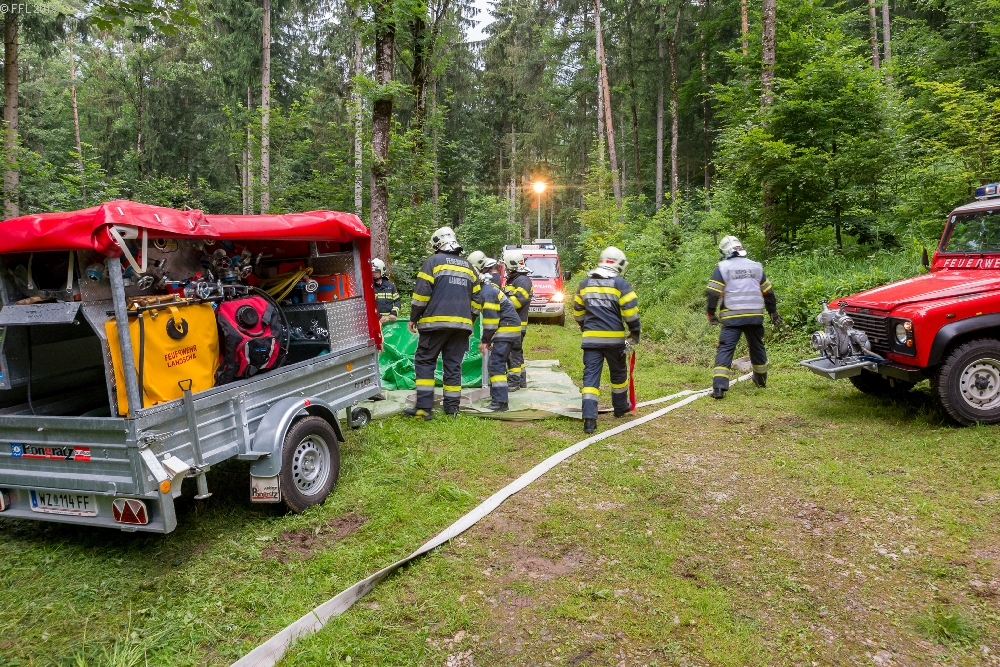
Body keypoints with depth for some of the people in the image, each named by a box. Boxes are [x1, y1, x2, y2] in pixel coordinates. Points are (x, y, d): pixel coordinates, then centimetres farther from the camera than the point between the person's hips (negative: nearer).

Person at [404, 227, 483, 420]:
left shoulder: (434, 261, 1)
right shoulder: (468, 267, 18)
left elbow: (421, 293, -6)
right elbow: (477, 299, 18)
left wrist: (413, 318, 2)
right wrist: (469, 321, 26)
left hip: (436, 322, -5)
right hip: (462, 324, 5)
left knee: (424, 361, 1)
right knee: (453, 365, 10)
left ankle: (424, 407, -5)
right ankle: (452, 406, 12)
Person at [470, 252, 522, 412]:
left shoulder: (487, 291, -16)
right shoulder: (489, 285, 16)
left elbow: (490, 318, -19)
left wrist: (485, 340, -12)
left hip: (506, 329, -10)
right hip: (511, 328, 10)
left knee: (496, 365, -13)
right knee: (497, 363, 15)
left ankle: (500, 402, -15)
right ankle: (496, 395, 22)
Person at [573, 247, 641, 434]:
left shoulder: (585, 283, 10)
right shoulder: (620, 283, -5)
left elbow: (578, 310, 18)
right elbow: (630, 310, -9)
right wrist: (635, 331, 4)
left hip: (590, 338, 2)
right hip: (614, 338, -2)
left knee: (590, 376, -1)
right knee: (618, 373, 19)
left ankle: (589, 419, -12)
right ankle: (620, 408, 38)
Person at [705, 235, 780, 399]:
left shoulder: (723, 267, -2)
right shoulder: (756, 267, 12)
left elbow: (713, 293, -10)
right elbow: (768, 292, 17)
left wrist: (711, 314, 0)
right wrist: (773, 312, 27)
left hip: (732, 317, -4)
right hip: (755, 316, 4)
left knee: (725, 349, -7)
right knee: (757, 347, 22)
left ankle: (719, 387, -21)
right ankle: (761, 379, 40)